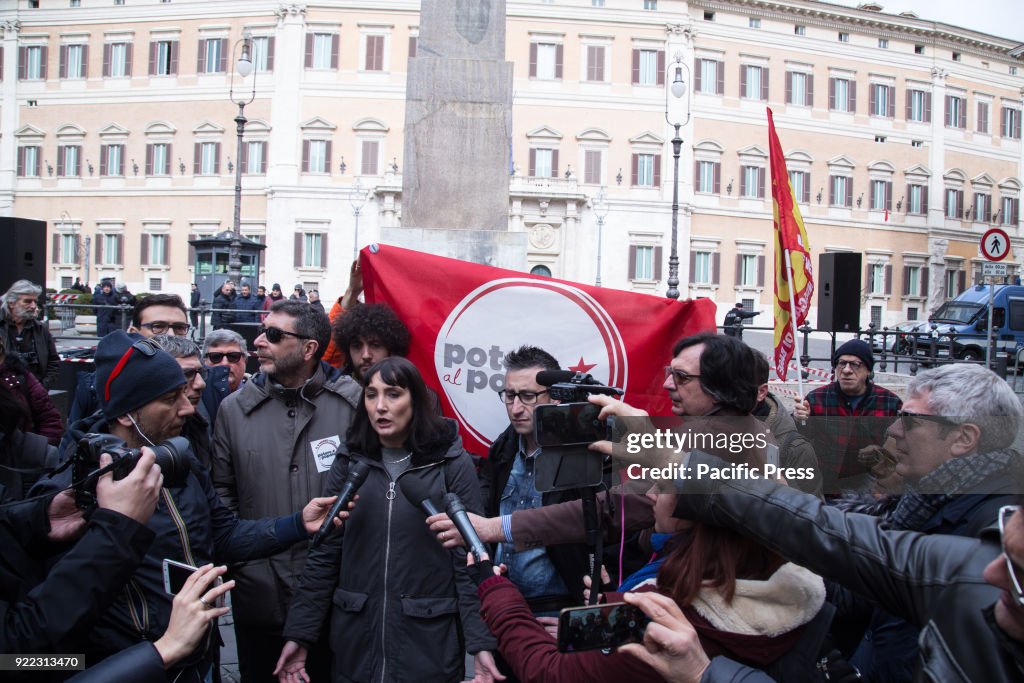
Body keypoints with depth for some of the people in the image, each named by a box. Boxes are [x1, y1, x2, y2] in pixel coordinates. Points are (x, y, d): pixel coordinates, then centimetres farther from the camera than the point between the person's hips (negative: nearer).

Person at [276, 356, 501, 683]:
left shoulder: (452, 462, -7)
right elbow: (324, 553, 4)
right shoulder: (349, 462, 2)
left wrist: (480, 643, -13)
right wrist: (299, 633, 1)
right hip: (355, 642, 3)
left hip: (429, 643, -2)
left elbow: (470, 557, -8)